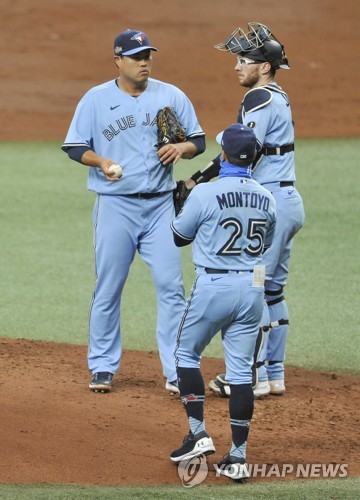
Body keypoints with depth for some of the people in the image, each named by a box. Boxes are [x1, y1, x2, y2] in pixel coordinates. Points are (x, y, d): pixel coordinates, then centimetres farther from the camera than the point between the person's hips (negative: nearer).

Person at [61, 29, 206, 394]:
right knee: (108, 289, 3)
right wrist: (101, 161, -17)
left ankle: (177, 371, -2)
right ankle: (102, 368, 14)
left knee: (171, 286, -5)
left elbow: (199, 140, 10)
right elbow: (74, 146, 2)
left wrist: (182, 148, -12)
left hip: (160, 204, 1)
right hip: (115, 205, -1)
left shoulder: (172, 96, 6)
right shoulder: (95, 99, 1)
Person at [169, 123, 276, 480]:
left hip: (213, 286, -4)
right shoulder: (266, 200, 3)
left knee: (186, 355, 16)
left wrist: (184, 195, 17)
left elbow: (179, 237, 1)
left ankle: (198, 434, 7)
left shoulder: (205, 193, -13)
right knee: (241, 370, 6)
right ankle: (238, 457, 5)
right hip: (252, 288, 4)